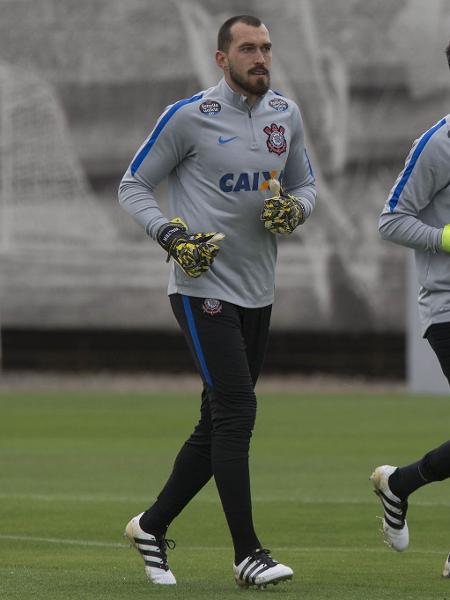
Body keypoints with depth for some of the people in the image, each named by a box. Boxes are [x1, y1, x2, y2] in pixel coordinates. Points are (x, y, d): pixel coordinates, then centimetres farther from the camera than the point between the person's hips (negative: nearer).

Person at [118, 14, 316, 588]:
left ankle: (152, 525, 26)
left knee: (219, 423, 10)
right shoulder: (188, 117, -8)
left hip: (257, 293, 7)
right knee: (236, 411, -15)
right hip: (202, 287, -7)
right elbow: (133, 186, -1)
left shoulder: (286, 115, 9)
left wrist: (293, 209, -3)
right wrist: (172, 235, -17)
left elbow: (305, 185, 21)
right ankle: (247, 553, -12)